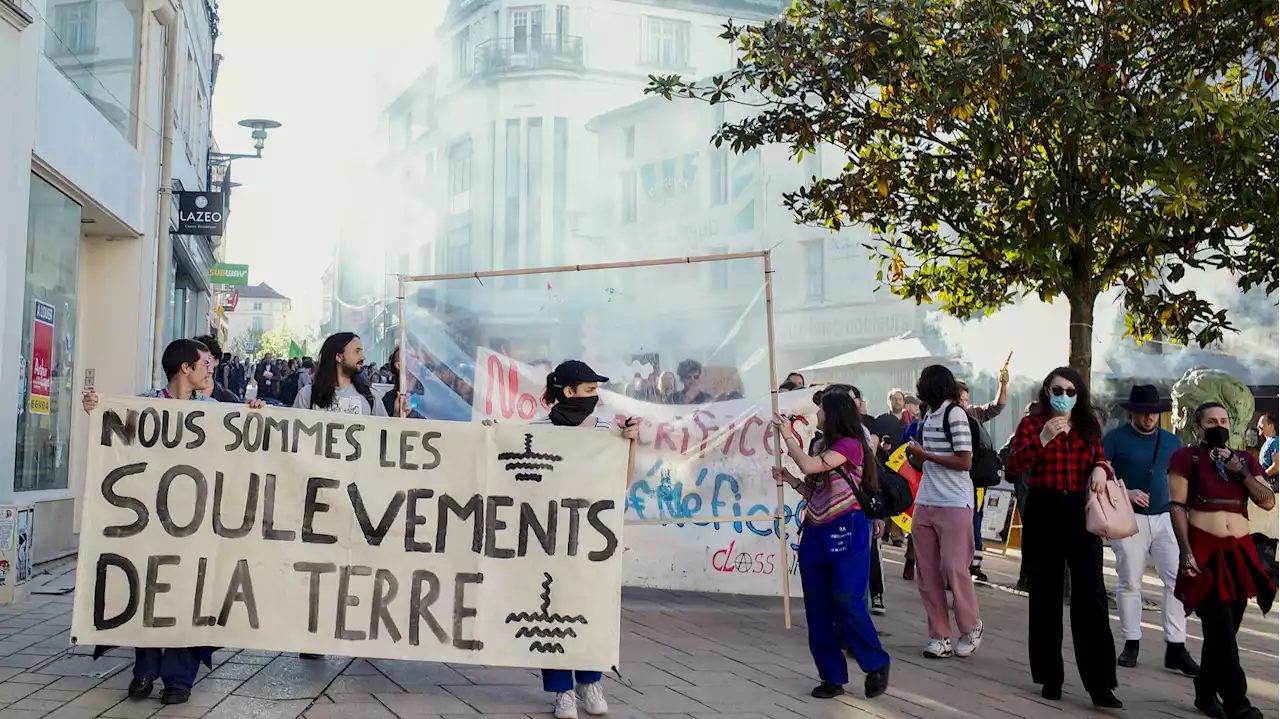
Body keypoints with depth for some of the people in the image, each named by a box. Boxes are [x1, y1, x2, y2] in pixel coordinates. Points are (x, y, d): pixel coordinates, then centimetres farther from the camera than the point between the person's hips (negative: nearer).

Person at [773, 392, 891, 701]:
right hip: (815, 533, 8)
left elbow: (808, 466, -22)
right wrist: (789, 479, 5)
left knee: (847, 604, -8)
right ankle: (832, 676, 13)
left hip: (845, 533, -8)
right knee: (818, 609, 6)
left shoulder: (850, 444, -9)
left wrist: (786, 433, -12)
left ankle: (877, 666, 11)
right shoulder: (824, 447, 15)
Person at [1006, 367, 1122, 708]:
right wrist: (1043, 439, -26)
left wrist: (1101, 469, -3)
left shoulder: (1090, 426, 9)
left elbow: (1100, 459, 21)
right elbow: (1013, 466, -13)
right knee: (1045, 596, 5)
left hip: (1081, 513, 1)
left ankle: (1100, 684, -5)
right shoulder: (1031, 423, 0)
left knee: (1091, 596, -7)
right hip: (1043, 513, -1)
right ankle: (1050, 677, 16)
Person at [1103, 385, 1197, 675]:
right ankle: (1131, 644, 14)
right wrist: (1125, 493, -18)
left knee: (1178, 580, -6)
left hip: (1165, 519, 3)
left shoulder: (1172, 442, 11)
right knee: (1130, 583, 3)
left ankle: (1176, 648, 0)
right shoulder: (1115, 439, -1)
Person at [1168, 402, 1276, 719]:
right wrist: (1186, 552, -13)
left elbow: (1268, 502, 6)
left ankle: (1206, 693, 23)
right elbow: (1177, 507, -5)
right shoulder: (1186, 458, 0)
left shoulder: (1245, 459, 15)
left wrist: (1241, 471, -5)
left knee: (1224, 630, 9)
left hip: (1239, 553, 5)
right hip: (1204, 552, -5)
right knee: (1221, 630, -10)